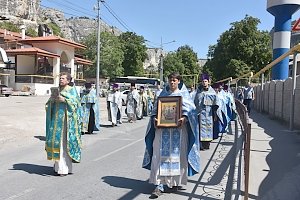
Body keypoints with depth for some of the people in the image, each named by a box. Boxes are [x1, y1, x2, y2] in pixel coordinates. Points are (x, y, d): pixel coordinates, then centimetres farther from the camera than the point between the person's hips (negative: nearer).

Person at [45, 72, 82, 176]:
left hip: (66, 120, -6)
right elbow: (50, 105, 15)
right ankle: (58, 165, 21)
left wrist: (64, 100, -22)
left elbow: (75, 102, -12)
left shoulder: (72, 90, -1)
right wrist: (52, 100, -5)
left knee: (64, 143, -7)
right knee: (56, 141, 8)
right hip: (56, 119, 6)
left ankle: (64, 168, -1)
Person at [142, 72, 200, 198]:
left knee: (177, 154, 4)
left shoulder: (183, 94, 8)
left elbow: (189, 109, -1)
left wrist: (184, 118, -20)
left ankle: (175, 182, 21)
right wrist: (154, 118, -6)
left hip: (178, 127, -1)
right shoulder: (163, 94, 14)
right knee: (160, 155, -5)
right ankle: (159, 185, -4)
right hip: (162, 127, 1)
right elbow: (156, 108, 13)